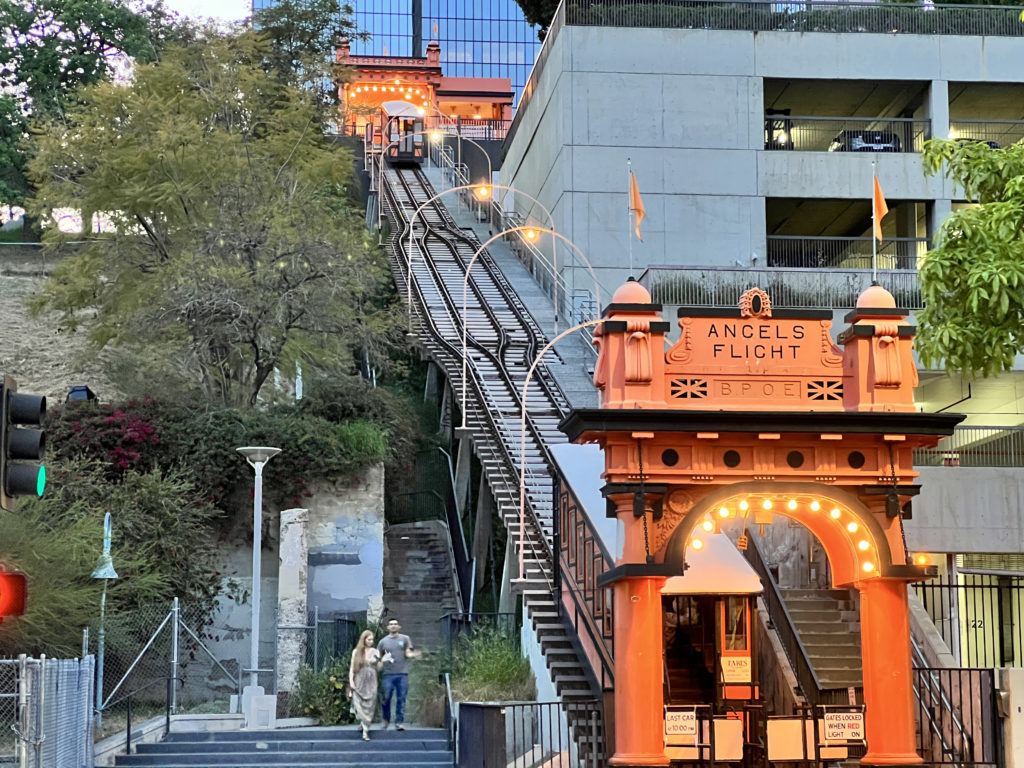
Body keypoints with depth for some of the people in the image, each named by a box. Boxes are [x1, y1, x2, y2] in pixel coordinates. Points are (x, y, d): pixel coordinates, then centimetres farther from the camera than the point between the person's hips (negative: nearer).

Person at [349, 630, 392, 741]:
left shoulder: (375, 652, 6)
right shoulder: (356, 652, 3)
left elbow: (378, 669, 9)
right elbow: (352, 668, 4)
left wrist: (383, 661, -8)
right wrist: (351, 681, -5)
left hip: (371, 684, 1)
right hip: (359, 683, -1)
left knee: (369, 707, -2)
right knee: (359, 706, -9)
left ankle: (365, 732, 2)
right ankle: (363, 725, 5)